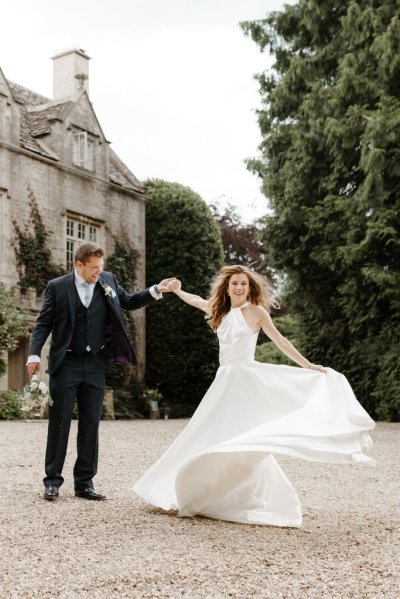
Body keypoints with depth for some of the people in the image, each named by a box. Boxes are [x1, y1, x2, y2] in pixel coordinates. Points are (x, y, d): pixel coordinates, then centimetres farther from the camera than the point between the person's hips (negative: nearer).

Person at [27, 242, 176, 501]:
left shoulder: (108, 280, 6)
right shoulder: (57, 286, -4)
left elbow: (129, 302, 19)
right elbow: (44, 323, -3)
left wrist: (156, 290, 7)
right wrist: (35, 354, -14)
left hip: (95, 364, 3)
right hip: (66, 364, -3)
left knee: (91, 424, 6)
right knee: (59, 422, 1)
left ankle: (85, 482, 14)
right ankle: (53, 480, 10)